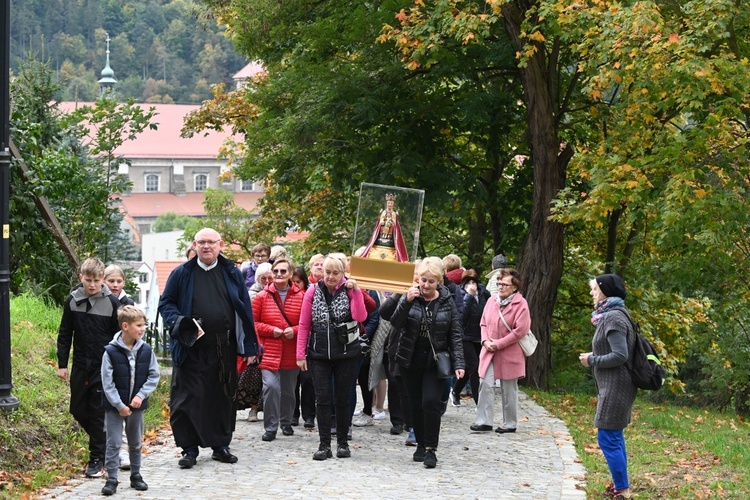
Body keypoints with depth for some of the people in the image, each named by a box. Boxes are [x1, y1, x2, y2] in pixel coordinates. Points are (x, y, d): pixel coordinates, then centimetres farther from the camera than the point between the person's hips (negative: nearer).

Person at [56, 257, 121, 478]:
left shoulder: (112, 302, -6)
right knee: (78, 410, 8)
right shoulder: (72, 301, 1)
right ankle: (105, 443, 29)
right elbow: (65, 335, 8)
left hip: (104, 367, -4)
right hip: (80, 366, 4)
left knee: (98, 413, -3)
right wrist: (62, 364, 4)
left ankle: (97, 459, 5)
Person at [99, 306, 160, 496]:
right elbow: (107, 382, -14)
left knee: (136, 443, 15)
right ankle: (111, 479, 6)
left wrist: (141, 395, -12)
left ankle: (136, 476, 28)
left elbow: (154, 376, 0)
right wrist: (119, 405, -15)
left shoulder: (145, 350, -5)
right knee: (113, 443, 0)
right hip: (115, 406, -4)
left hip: (136, 405, 4)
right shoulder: (111, 352, -15)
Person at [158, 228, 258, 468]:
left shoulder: (231, 273, 7)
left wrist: (249, 346, 4)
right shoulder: (182, 274, 3)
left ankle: (221, 445, 21)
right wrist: (177, 322, -13)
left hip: (225, 348, 2)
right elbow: (165, 303, 9)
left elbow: (245, 310, 9)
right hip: (192, 348, -2)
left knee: (223, 397, 9)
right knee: (189, 397, -3)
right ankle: (189, 448, 7)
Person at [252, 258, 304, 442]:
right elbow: (253, 322, 3)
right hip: (269, 352, -2)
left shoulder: (301, 296, 0)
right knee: (271, 386, -15)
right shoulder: (262, 296, -1)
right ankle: (270, 427, -4)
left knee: (289, 390, 13)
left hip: (291, 354, 2)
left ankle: (286, 422, 34)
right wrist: (271, 330, -11)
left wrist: (294, 330, -12)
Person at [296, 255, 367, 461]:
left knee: (342, 399, 6)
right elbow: (304, 325, 3)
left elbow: (360, 317, -18)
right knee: (323, 399, -1)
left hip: (346, 353, -1)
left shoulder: (350, 291, -1)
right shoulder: (313, 291, 2)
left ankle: (342, 442, 18)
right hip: (319, 354, 1)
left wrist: (356, 290, -22)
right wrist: (300, 354, -1)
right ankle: (324, 445, 4)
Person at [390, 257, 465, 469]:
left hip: (436, 361, -2)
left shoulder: (447, 302, -1)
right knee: (416, 404, 9)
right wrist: (406, 302, -27)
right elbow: (396, 322, -12)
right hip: (411, 360, 2)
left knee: (431, 402, -14)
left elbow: (455, 336, 0)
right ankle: (421, 444, 23)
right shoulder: (410, 298, -1)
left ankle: (431, 449, -7)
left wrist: (458, 363, -9)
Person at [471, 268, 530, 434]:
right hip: (489, 352, 5)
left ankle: (510, 423, 17)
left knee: (509, 389, 6)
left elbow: (520, 330, -16)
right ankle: (484, 421, 0)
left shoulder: (520, 304, -11)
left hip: (509, 354, -5)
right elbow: (483, 323, 13)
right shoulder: (492, 301, 6)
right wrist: (485, 341, -5)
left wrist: (498, 344, -15)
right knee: (486, 384, -4)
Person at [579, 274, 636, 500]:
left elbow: (620, 355, -24)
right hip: (613, 386, 11)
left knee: (608, 438, -8)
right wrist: (595, 356, 10)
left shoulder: (613, 318, -17)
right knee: (615, 437, 16)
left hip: (616, 387, -11)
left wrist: (592, 360, -14)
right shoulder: (610, 315, 14)